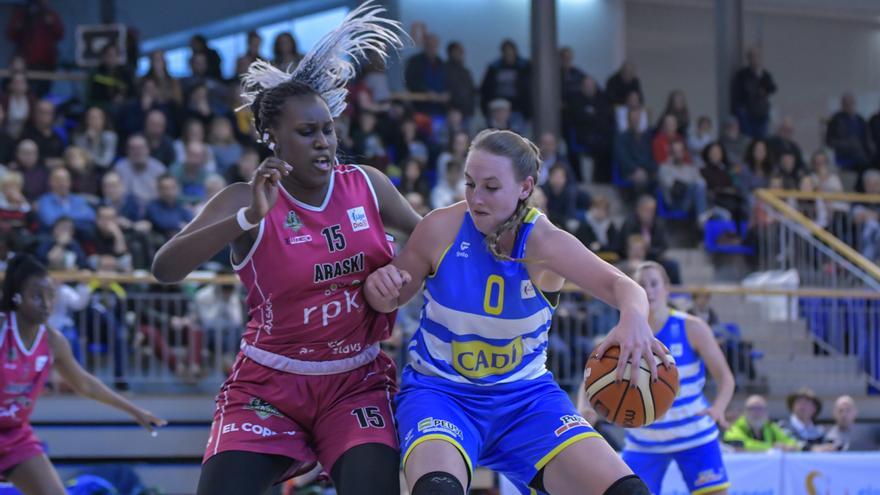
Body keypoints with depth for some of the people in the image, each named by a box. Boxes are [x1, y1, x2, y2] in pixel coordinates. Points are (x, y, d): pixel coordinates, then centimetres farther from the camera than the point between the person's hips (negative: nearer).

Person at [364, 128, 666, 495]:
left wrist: (633, 318, -44)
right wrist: (379, 288, -23)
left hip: (526, 396, 2)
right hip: (440, 392, -2)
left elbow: (620, 286, -20)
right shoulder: (441, 228, -11)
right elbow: (393, 299, 3)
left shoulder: (545, 242, -12)